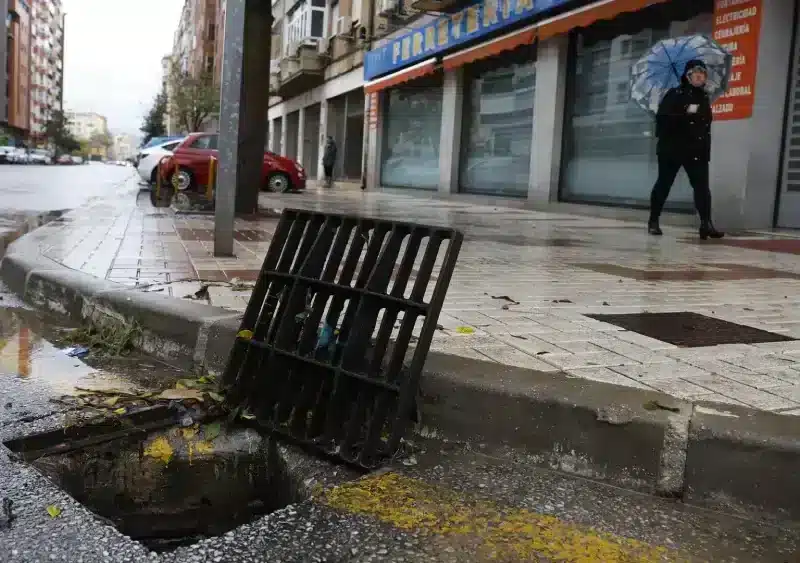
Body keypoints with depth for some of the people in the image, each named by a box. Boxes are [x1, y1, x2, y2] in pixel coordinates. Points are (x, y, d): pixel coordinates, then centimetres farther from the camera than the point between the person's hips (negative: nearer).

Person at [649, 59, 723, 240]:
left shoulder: (704, 98, 15)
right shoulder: (675, 94, -5)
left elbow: (706, 124, 21)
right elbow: (662, 117, -16)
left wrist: (706, 148, 17)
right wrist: (685, 113, -25)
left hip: (697, 151, 5)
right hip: (672, 148, -5)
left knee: (702, 186, -4)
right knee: (663, 184, 3)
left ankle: (706, 224, -6)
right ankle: (653, 221, 13)